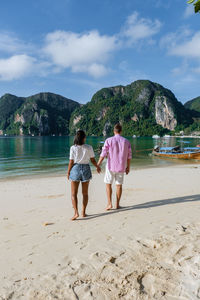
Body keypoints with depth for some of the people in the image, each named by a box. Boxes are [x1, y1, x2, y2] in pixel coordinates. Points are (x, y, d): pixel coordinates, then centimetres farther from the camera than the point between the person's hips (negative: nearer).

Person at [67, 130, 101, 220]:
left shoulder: (73, 148, -9)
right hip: (86, 169, 2)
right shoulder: (89, 148, -5)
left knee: (73, 194, 5)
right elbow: (93, 160, 2)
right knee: (85, 193, 15)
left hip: (75, 169, -2)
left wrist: (68, 172, 4)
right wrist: (97, 167, 20)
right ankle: (83, 212, 20)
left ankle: (76, 212, -6)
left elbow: (71, 162, -8)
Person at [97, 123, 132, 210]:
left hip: (111, 166, -2)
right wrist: (128, 167, 13)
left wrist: (98, 165, -3)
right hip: (121, 167, 2)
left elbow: (103, 154, -10)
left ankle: (109, 203, 5)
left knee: (108, 184, 12)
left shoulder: (109, 140, -7)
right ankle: (117, 204, 17)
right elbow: (129, 156, 3)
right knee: (119, 185, 12)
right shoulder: (126, 141, 0)